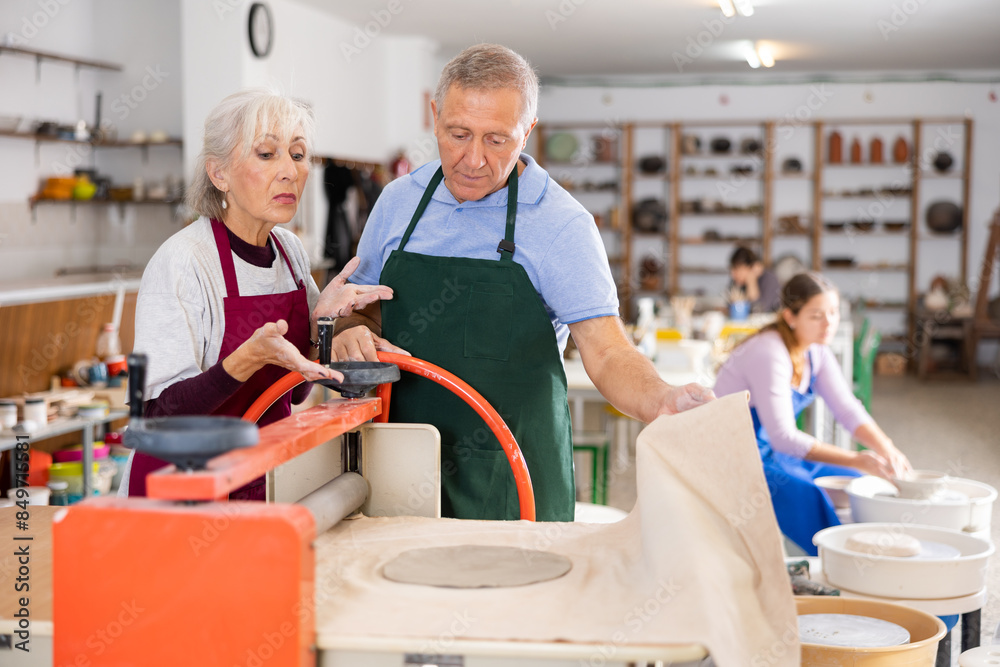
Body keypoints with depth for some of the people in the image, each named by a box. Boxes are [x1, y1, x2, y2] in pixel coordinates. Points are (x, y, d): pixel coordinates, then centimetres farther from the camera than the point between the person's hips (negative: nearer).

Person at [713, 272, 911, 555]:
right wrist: (856, 460, -30)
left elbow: (848, 409, -1)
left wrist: (887, 449, -20)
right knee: (805, 494, -32)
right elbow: (783, 437, -28)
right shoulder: (770, 354, -25)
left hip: (773, 454, 9)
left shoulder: (816, 352, 2)